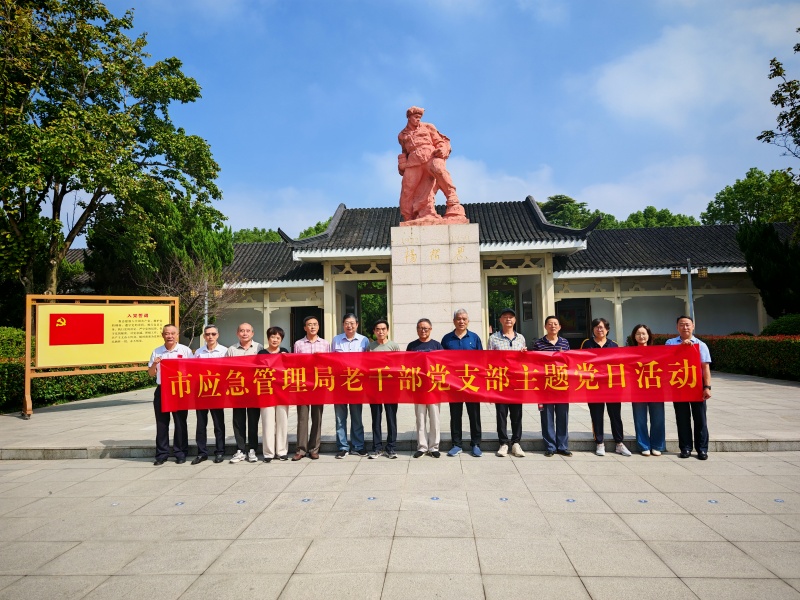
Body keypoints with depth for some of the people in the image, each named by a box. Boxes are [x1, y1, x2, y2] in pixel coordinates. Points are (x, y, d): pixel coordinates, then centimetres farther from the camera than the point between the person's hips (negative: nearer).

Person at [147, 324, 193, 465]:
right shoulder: (157, 352, 9)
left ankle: (180, 453, 14)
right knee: (161, 423, 6)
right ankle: (161, 454, 16)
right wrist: (154, 364, -8)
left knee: (180, 423, 5)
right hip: (162, 390, 2)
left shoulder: (185, 350, 1)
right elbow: (151, 374, 12)